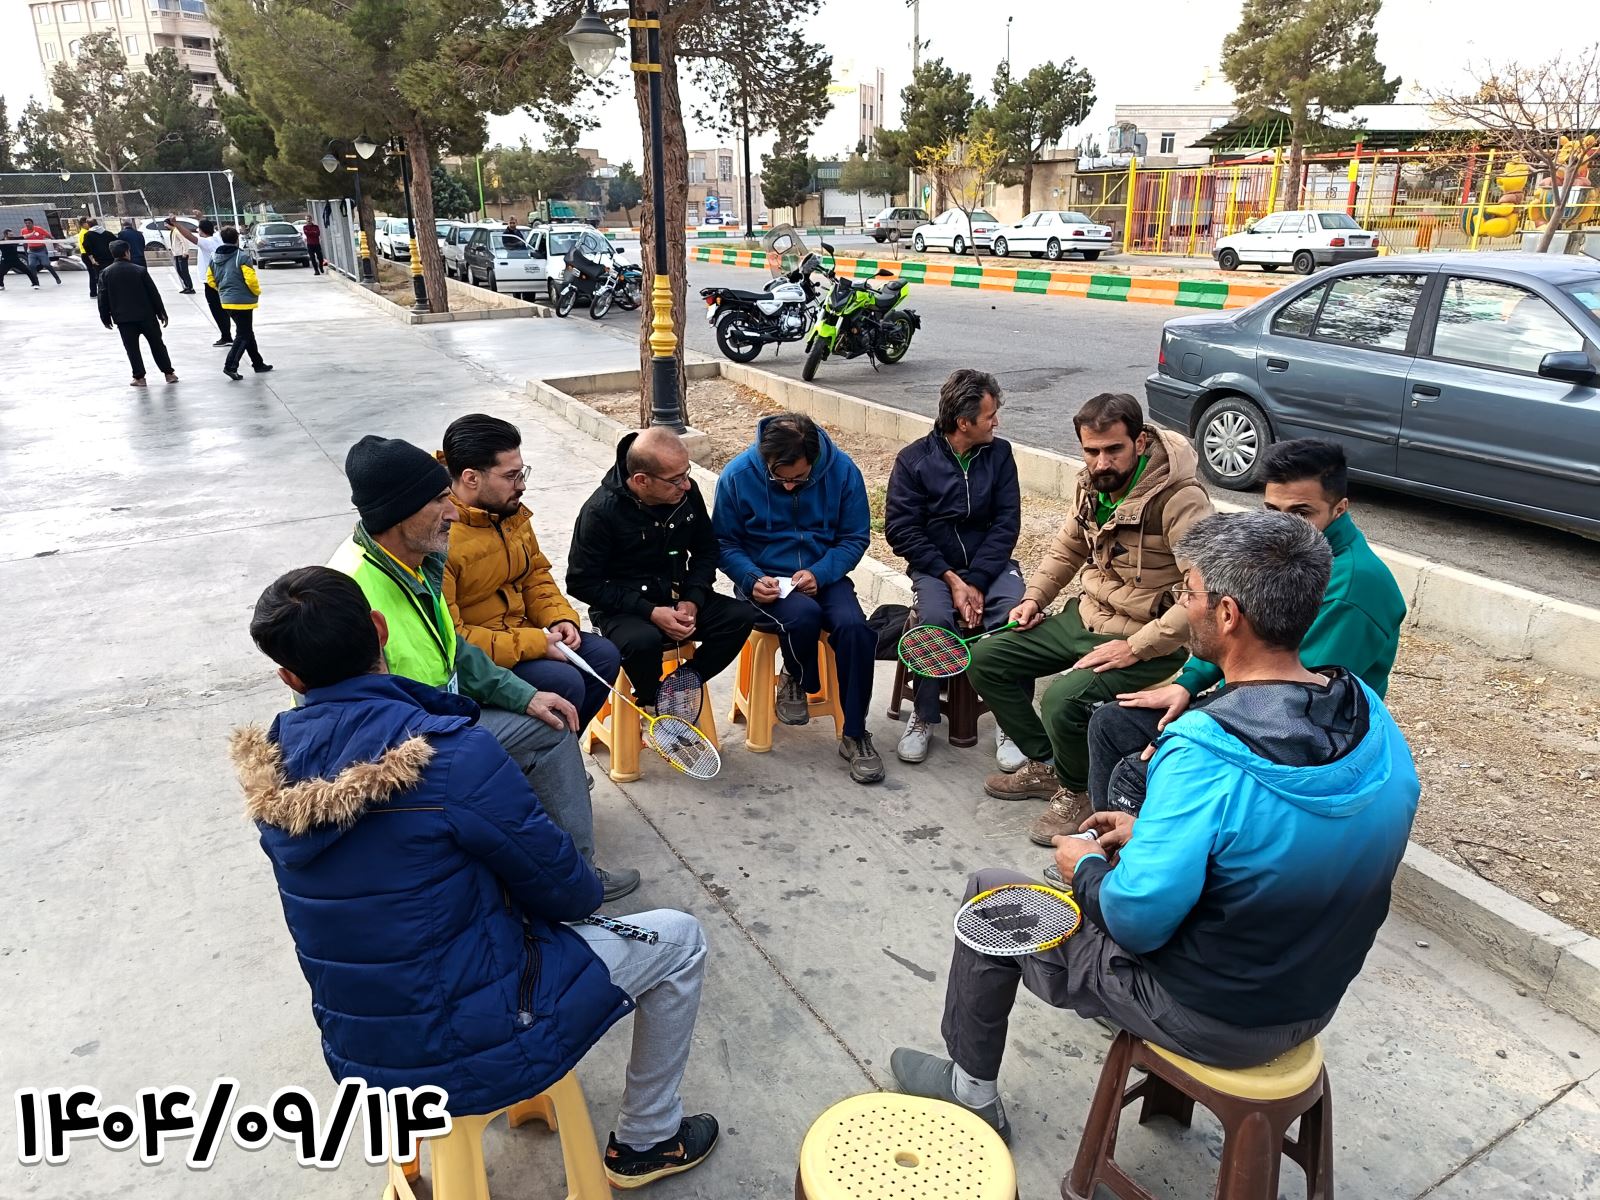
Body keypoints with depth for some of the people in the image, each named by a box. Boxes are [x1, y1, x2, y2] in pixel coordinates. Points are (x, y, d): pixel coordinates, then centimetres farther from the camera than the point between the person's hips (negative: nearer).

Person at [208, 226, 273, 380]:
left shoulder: (214, 257, 7)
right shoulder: (242, 257, -17)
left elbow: (210, 280, 10)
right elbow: (251, 279, -21)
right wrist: (257, 292, -2)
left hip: (226, 302, 8)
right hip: (242, 302, -8)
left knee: (247, 332, 19)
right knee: (243, 335, -2)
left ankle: (258, 363, 27)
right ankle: (231, 366, -13)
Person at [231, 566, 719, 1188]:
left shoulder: (270, 767, -8)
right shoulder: (449, 754, -28)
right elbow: (563, 890, -15)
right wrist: (587, 889, 7)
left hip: (357, 1054, 7)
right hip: (471, 1053, -6)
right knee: (679, 937, 11)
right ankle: (647, 1141, 28)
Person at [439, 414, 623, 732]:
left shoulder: (510, 511, 2)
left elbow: (536, 574, 16)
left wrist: (560, 618, -4)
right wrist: (532, 644, -25)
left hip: (517, 632, 9)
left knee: (604, 656, 0)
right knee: (564, 682, -24)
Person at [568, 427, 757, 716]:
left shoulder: (687, 492, -5)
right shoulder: (600, 511, -18)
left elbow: (706, 550, 9)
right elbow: (582, 582, -14)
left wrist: (693, 600, -10)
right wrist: (650, 613, -22)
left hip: (678, 597, 5)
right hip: (622, 608, -5)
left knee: (741, 616, -18)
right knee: (643, 640, -37)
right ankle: (653, 703, -3)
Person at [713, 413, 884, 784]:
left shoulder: (842, 471, -9)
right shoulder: (738, 475, -11)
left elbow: (855, 538, 0)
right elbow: (724, 543, 0)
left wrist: (820, 573, -17)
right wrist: (752, 579, -18)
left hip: (823, 576, 2)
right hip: (765, 581, -2)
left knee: (853, 626, -28)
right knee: (804, 614, -35)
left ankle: (855, 736, -10)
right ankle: (797, 679, 2)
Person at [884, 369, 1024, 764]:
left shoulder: (999, 453, 3)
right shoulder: (914, 460, -3)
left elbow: (1006, 523, -2)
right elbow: (901, 529, -8)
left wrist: (976, 582, -15)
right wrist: (951, 579, -17)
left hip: (989, 564, 2)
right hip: (934, 565, -1)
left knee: (1016, 613, -28)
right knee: (935, 618, -32)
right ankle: (923, 717, -11)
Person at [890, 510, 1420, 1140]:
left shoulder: (1205, 753, -34)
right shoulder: (1375, 721, -10)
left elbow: (1138, 922, -27)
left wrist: (1087, 866, -6)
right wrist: (1154, 830, 8)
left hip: (1209, 1019, -7)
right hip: (1313, 1002, 7)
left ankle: (972, 1088, 31)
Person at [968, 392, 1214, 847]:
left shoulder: (1179, 498, -24)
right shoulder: (1092, 483, 0)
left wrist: (1135, 648, -27)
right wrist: (1034, 597, 7)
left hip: (1146, 640, -8)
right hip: (1086, 617, 8)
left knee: (1062, 700, -30)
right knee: (986, 659, 3)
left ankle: (1078, 792, 3)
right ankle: (1045, 765, 19)